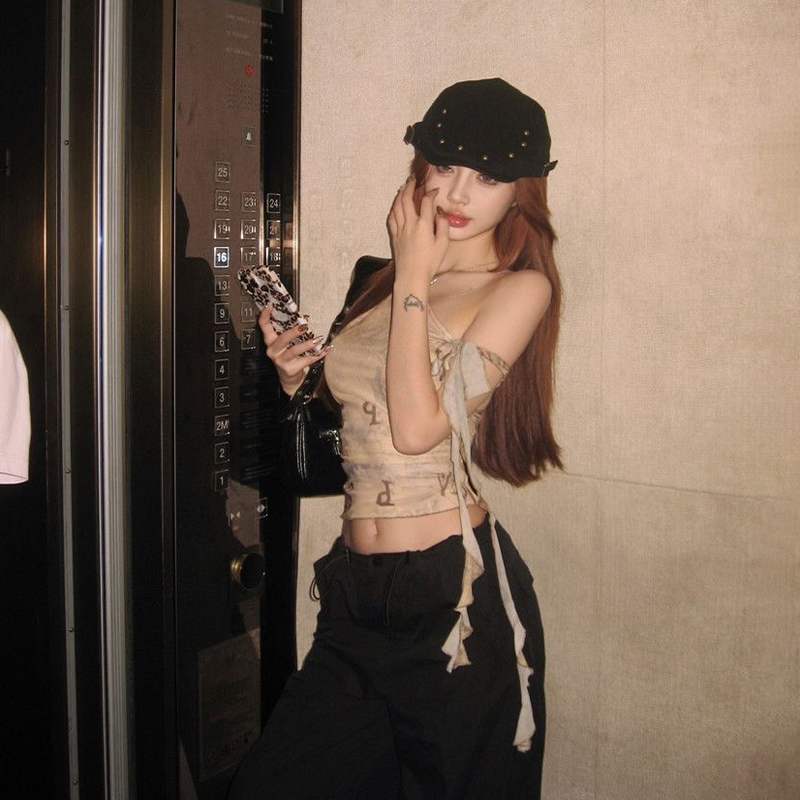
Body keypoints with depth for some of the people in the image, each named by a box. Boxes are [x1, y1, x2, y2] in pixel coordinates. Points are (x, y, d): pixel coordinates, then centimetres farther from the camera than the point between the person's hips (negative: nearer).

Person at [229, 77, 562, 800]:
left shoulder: (520, 289, -7)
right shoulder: (384, 279, 11)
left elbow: (416, 427, -19)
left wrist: (413, 275, -11)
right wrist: (296, 380, -1)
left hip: (453, 595, -6)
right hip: (357, 594, 6)